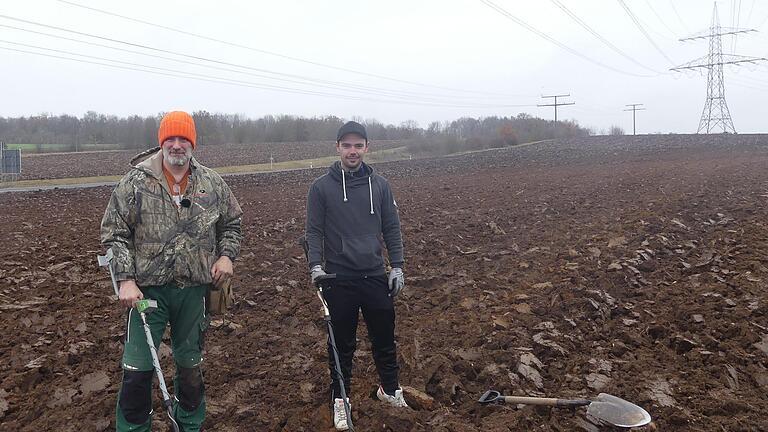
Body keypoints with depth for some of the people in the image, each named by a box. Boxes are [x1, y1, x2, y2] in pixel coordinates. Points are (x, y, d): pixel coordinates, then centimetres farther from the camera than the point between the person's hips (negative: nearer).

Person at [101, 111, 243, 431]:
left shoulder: (211, 183, 1)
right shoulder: (136, 181, -6)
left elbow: (232, 222, 14)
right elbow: (114, 233, -3)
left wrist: (226, 255, -2)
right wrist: (125, 279, -11)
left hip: (194, 289, 3)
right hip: (148, 288, -2)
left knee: (191, 363, 18)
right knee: (137, 368, 1)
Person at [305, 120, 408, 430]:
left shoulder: (380, 185, 4)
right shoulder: (321, 187, -3)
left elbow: (392, 229, 7)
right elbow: (314, 231, -2)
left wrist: (397, 267, 2)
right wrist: (316, 266, -15)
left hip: (375, 277, 2)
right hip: (339, 279, -2)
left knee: (384, 338, 13)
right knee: (341, 344, 9)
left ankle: (390, 388, 36)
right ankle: (340, 398, 28)